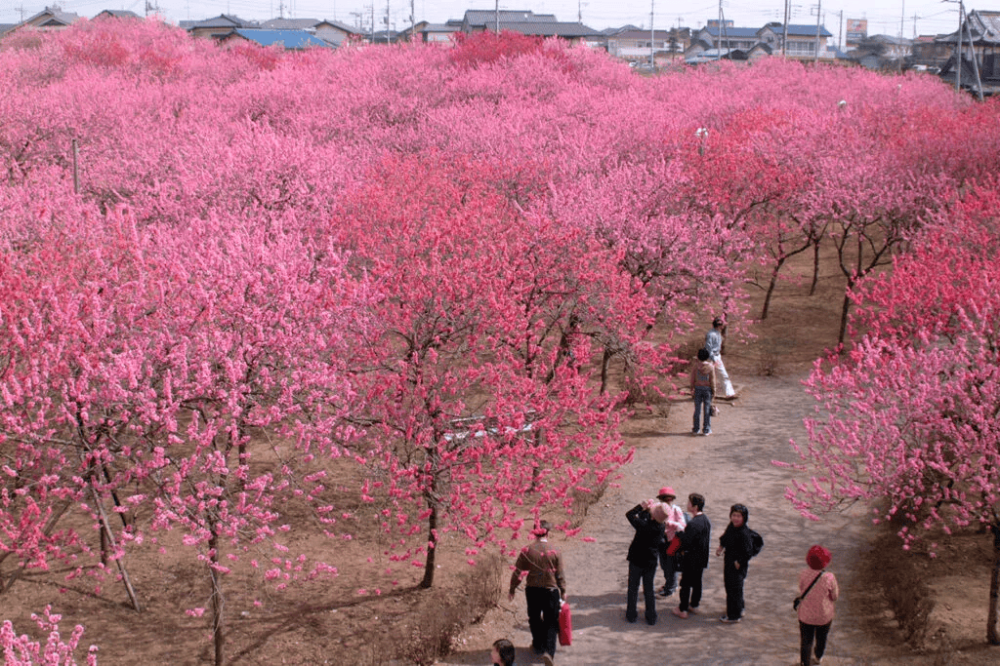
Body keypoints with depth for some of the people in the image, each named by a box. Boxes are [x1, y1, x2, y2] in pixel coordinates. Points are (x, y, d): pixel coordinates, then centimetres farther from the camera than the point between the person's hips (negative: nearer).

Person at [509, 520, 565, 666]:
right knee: (551, 621, 6)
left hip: (532, 590, 2)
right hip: (550, 590, -2)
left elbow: (518, 572, -3)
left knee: (534, 618, 21)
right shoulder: (555, 552, -10)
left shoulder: (527, 550, -8)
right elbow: (560, 575, -2)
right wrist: (563, 591, 13)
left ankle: (538, 645, 37)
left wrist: (512, 589, 10)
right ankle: (549, 651, -10)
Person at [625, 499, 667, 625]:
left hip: (636, 561, -4)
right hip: (651, 562, 4)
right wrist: (647, 508, 1)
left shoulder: (644, 526, -29)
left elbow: (630, 514, -14)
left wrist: (642, 506, -6)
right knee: (649, 589, 16)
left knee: (633, 588, 14)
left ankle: (631, 615, 24)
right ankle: (651, 618, 21)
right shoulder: (661, 527, -12)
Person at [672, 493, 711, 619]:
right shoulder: (706, 520, 0)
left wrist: (681, 532, -11)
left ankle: (683, 610, 11)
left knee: (686, 584, 4)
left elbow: (685, 543, -25)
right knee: (697, 582, 21)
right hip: (702, 558, 8)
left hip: (691, 559, -8)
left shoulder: (692, 524, -28)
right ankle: (694, 605, 34)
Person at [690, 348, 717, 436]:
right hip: (707, 389, -1)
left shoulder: (695, 365, -10)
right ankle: (706, 430, 8)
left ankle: (696, 429, 15)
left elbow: (692, 377, -2)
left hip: (698, 388, 1)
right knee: (707, 410, 6)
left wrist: (692, 387, 12)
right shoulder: (710, 366, -13)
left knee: (697, 409, 10)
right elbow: (712, 380, -9)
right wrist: (714, 391, -1)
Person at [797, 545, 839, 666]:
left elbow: (801, 591, -6)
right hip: (824, 615, 0)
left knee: (806, 641, 18)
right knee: (821, 637, 29)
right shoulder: (829, 578, -28)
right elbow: (834, 597, -13)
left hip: (806, 614, 0)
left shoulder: (803, 574, -22)